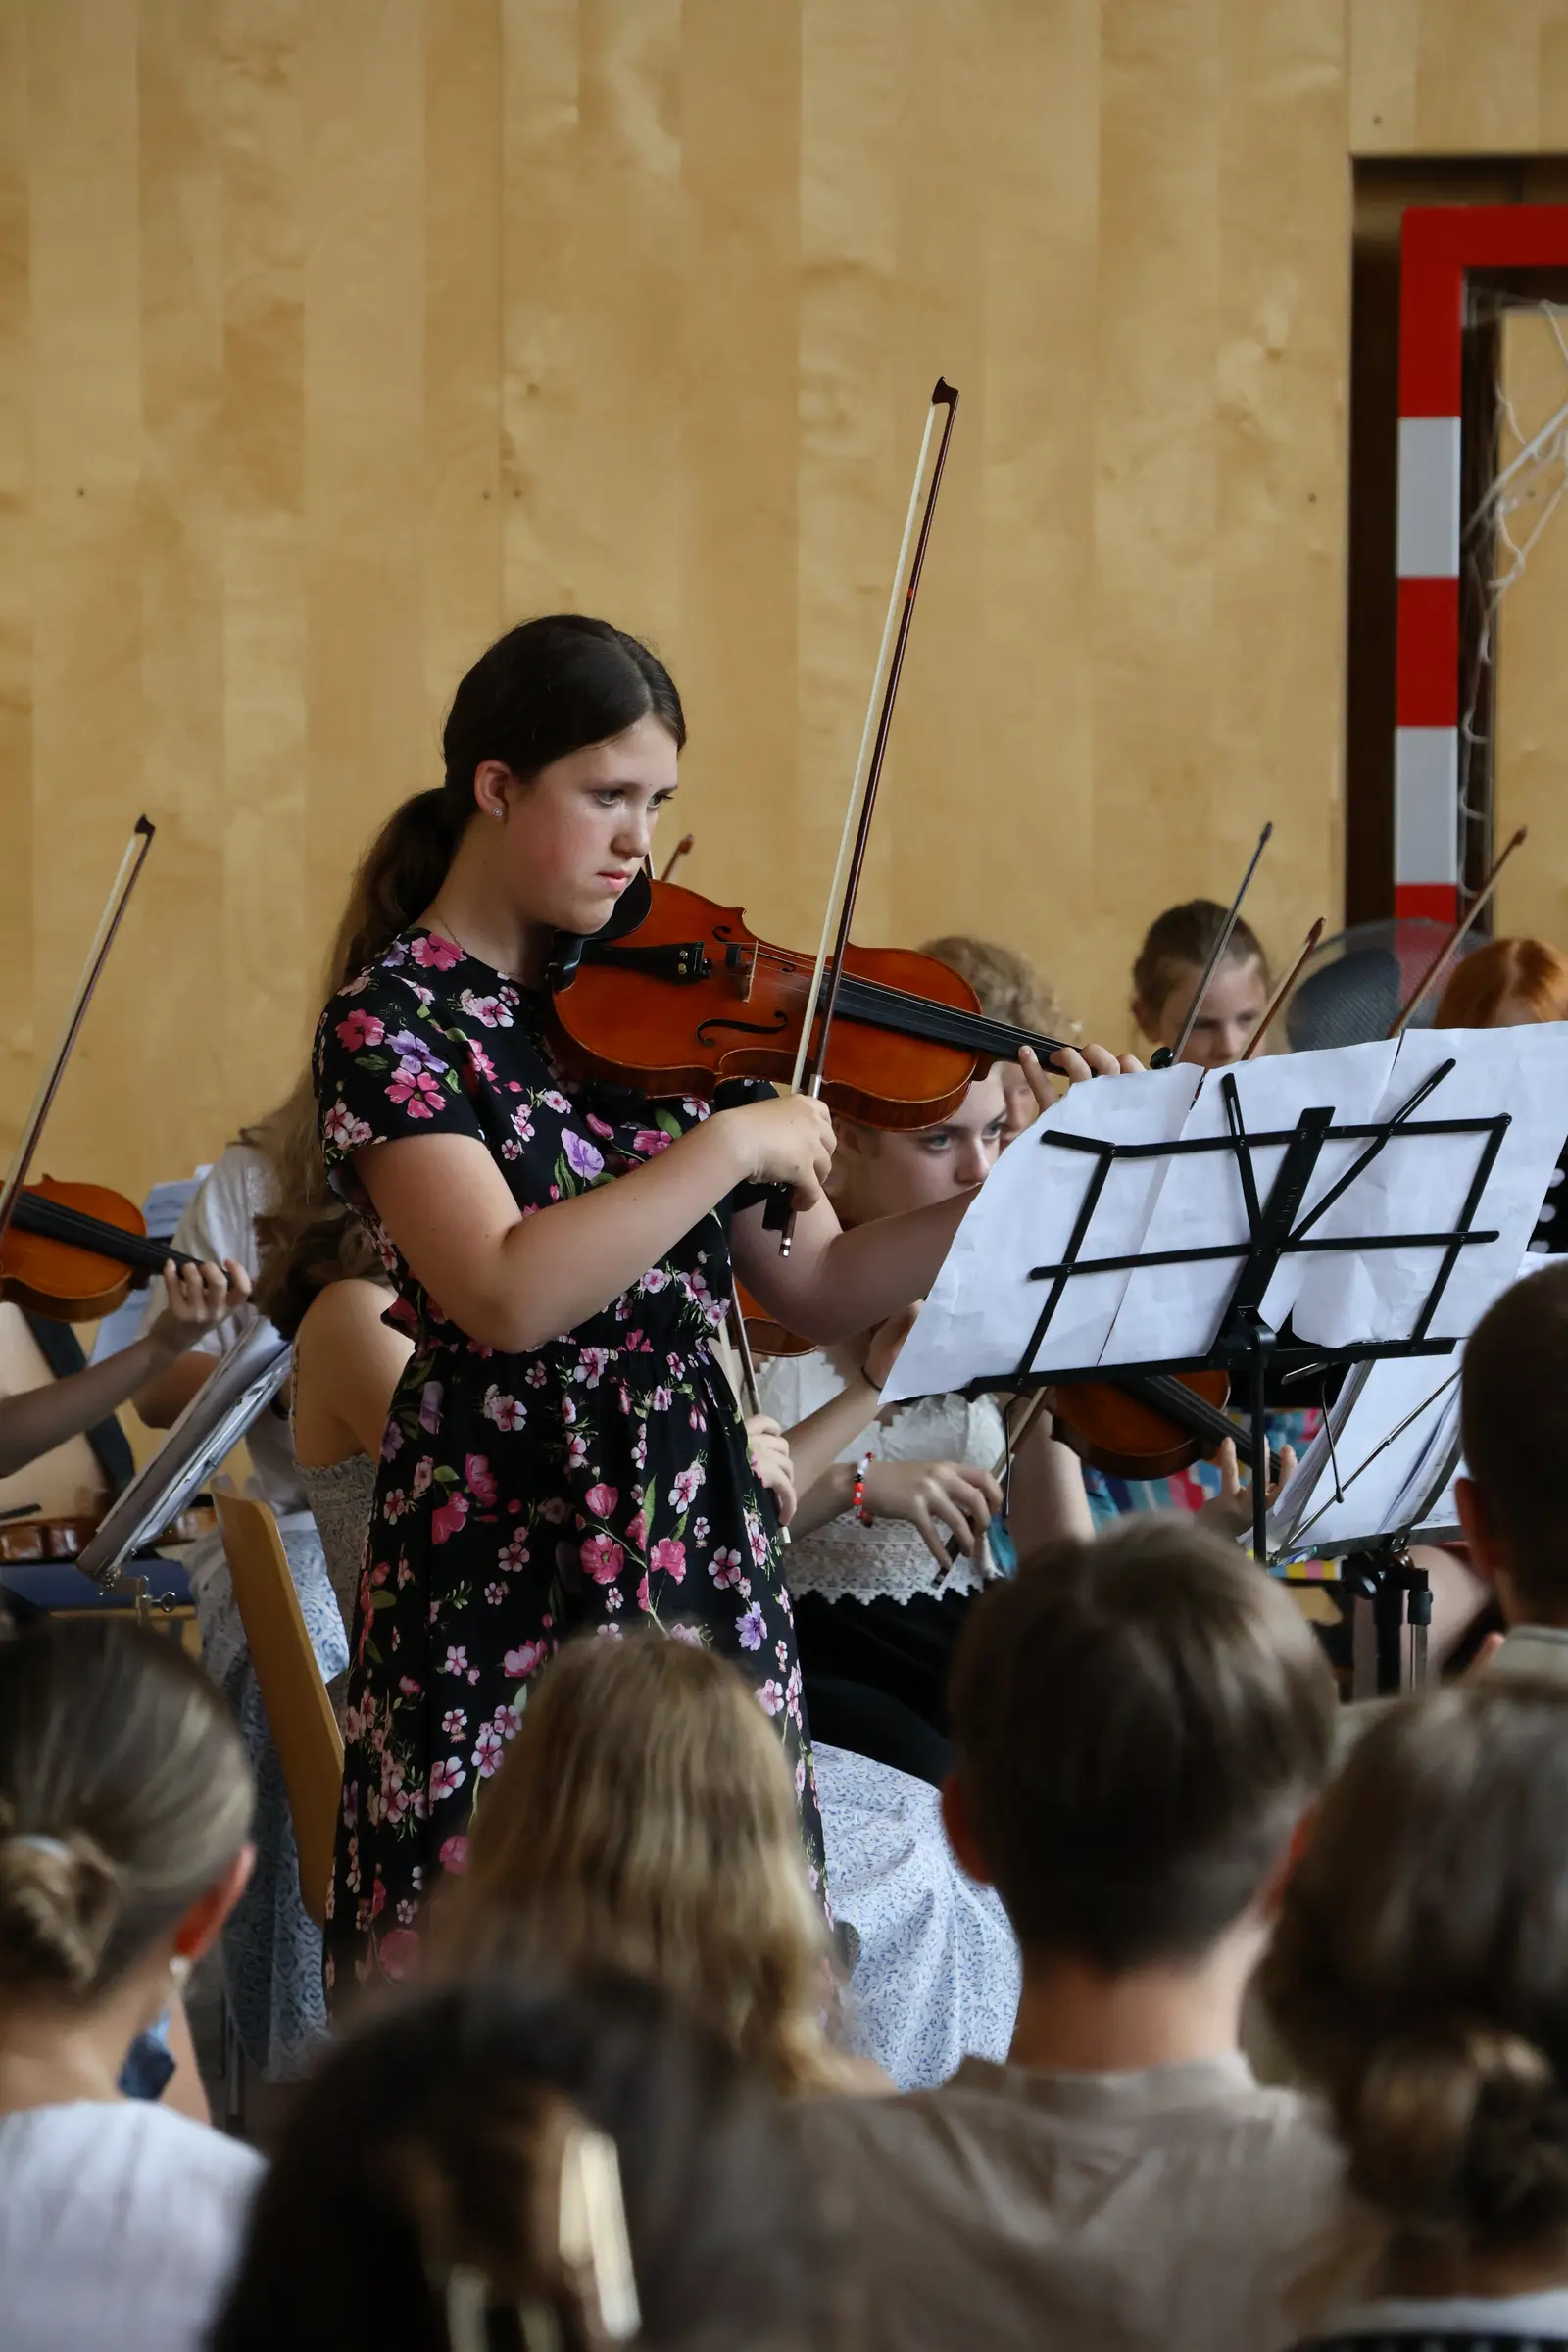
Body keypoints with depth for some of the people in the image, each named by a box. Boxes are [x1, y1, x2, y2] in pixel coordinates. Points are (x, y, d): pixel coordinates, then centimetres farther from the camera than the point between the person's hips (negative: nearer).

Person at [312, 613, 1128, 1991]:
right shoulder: (394, 1021, -6)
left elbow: (816, 1292, 9)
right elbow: (509, 1293, -21)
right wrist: (733, 1144, -18)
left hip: (710, 1564, 5)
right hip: (506, 1580, -5)